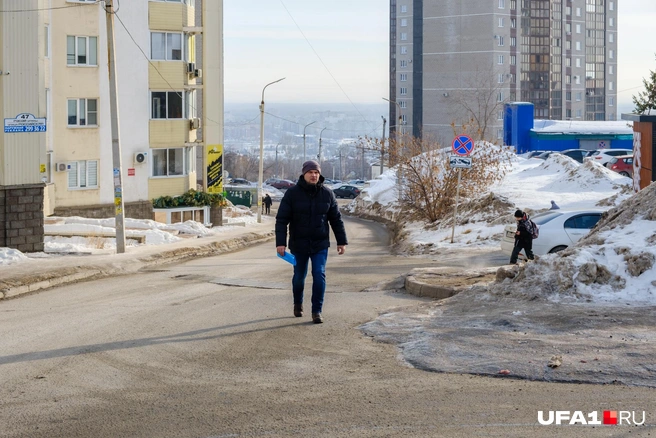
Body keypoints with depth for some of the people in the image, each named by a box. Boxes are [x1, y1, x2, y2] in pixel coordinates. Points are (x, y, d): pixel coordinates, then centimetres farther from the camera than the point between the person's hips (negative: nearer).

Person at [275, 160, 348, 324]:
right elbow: (281, 219, -9)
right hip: (299, 244, 0)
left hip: (320, 244, 0)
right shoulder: (292, 194, -7)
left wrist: (342, 241, 4)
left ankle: (317, 311, -3)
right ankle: (298, 304, 38)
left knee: (319, 275, -11)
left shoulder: (327, 194, -1)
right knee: (299, 277, 13)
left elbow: (336, 219, 6)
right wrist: (280, 243, -17)